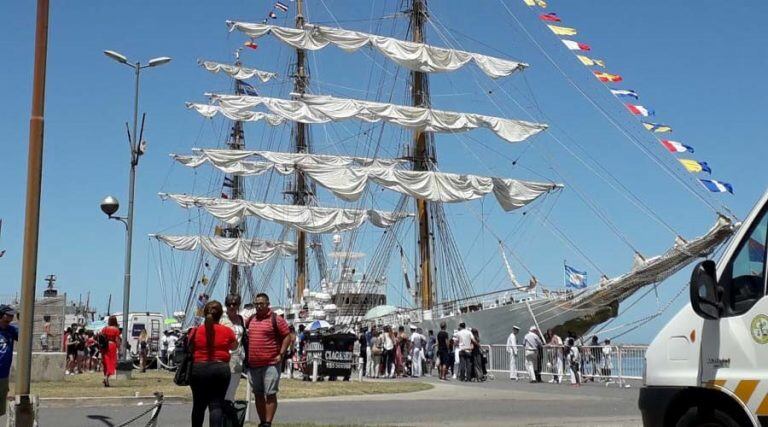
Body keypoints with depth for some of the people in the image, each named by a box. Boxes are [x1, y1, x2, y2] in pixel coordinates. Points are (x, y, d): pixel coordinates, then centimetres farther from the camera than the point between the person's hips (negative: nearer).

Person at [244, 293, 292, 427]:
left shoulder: (276, 319, -4)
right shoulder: (251, 319, 13)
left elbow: (287, 336, -4)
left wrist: (281, 354, -11)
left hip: (270, 364, -6)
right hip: (253, 364, 6)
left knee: (270, 394, -6)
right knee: (258, 395, 12)